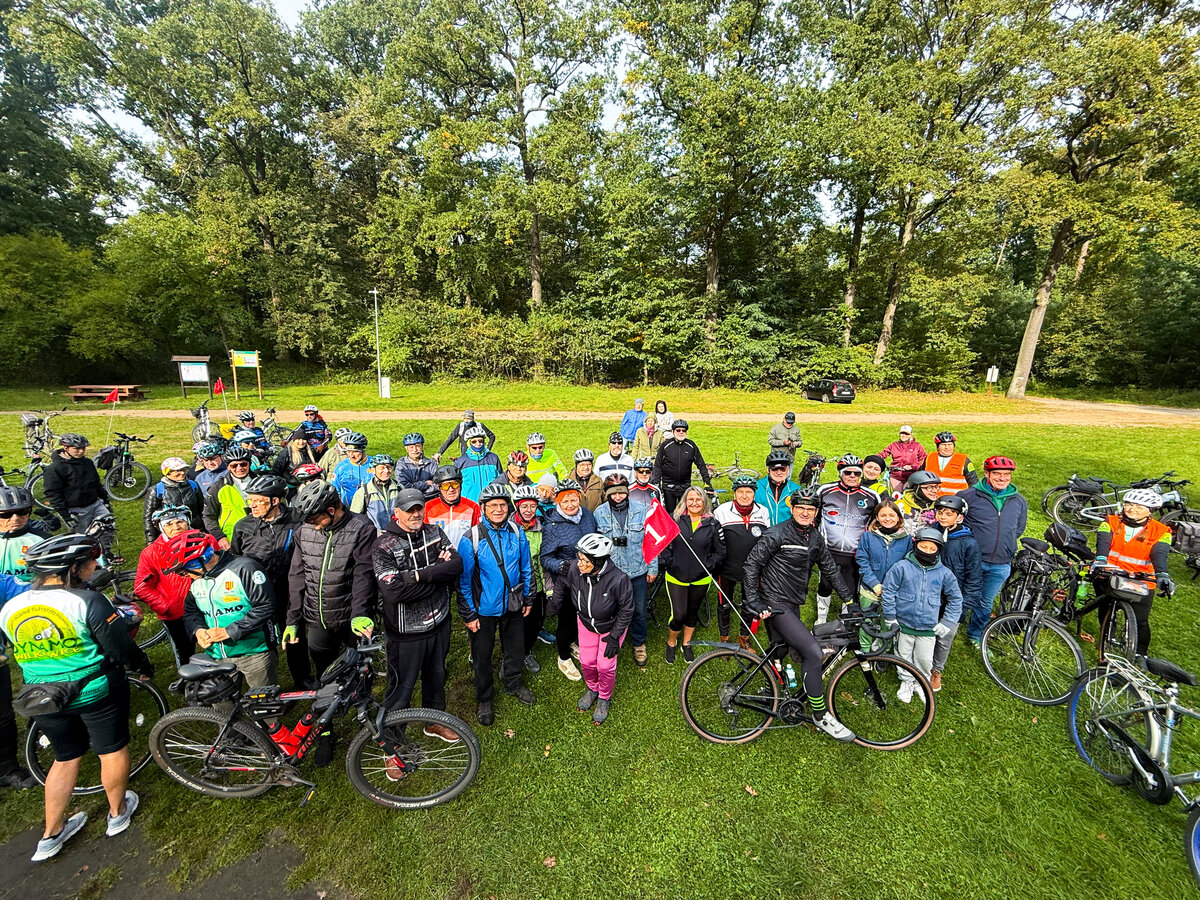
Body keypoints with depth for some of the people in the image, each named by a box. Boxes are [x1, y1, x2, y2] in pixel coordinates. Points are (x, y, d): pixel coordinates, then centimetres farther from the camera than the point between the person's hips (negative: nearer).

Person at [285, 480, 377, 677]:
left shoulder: (362, 529, -14)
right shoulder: (304, 531, 0)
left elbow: (363, 574, -18)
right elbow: (297, 576, 6)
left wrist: (359, 614, -27)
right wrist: (293, 620, 6)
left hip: (351, 619, -4)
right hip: (317, 621, 4)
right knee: (323, 676, 19)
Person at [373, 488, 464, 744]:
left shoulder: (434, 533, -2)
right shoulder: (384, 545, -16)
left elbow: (456, 564, -14)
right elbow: (394, 591, -27)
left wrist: (420, 575, -24)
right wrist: (438, 579, -19)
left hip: (438, 621, 5)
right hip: (406, 630, -5)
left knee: (436, 675, 24)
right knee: (401, 687, 10)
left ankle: (435, 722, 48)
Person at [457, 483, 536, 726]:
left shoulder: (517, 533, -7)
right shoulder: (471, 538, -17)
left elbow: (527, 568, 4)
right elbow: (463, 579, -12)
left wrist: (528, 598, 8)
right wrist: (468, 614, -9)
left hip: (513, 606, 3)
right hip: (484, 609, -3)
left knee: (515, 647, 22)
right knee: (482, 656, 14)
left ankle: (513, 682, 49)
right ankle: (484, 699, 39)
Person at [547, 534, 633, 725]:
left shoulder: (618, 579, -39)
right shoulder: (574, 571, -30)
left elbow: (626, 610, -22)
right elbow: (562, 585, -4)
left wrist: (614, 637, -17)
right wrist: (554, 605, 11)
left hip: (611, 626, -3)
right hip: (586, 623, 3)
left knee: (605, 665, 4)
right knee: (586, 661, 13)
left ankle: (604, 699, 35)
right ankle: (592, 689, 45)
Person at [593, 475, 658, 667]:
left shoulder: (641, 510, -10)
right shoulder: (599, 513, -8)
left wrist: (653, 568, 2)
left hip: (638, 572, 0)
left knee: (639, 611, 15)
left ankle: (639, 645, 39)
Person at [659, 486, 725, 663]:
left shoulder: (712, 524, -3)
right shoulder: (674, 520, -6)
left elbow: (720, 552, 3)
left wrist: (708, 567, -8)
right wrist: (668, 564, -12)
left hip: (701, 580, 2)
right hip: (676, 578, -2)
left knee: (693, 612, 19)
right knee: (678, 615, -1)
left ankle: (687, 644, 42)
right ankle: (671, 643, 28)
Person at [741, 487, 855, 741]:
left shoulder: (815, 536, 6)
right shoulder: (777, 534, -16)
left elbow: (830, 568, 15)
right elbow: (751, 564, -16)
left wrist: (848, 599, 13)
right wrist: (753, 601, -19)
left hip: (793, 604, 8)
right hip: (774, 604, -8)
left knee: (783, 652, 16)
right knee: (812, 651, -16)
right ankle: (821, 715, -1)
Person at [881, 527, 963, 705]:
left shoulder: (944, 573, -5)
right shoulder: (902, 567, -12)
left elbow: (955, 599, 8)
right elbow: (888, 592, -6)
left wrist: (946, 623, 4)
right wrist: (890, 618, -4)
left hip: (929, 629, 1)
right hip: (904, 625, -1)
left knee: (925, 660, 12)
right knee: (904, 656, 14)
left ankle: (921, 684, 37)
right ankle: (906, 682, 36)